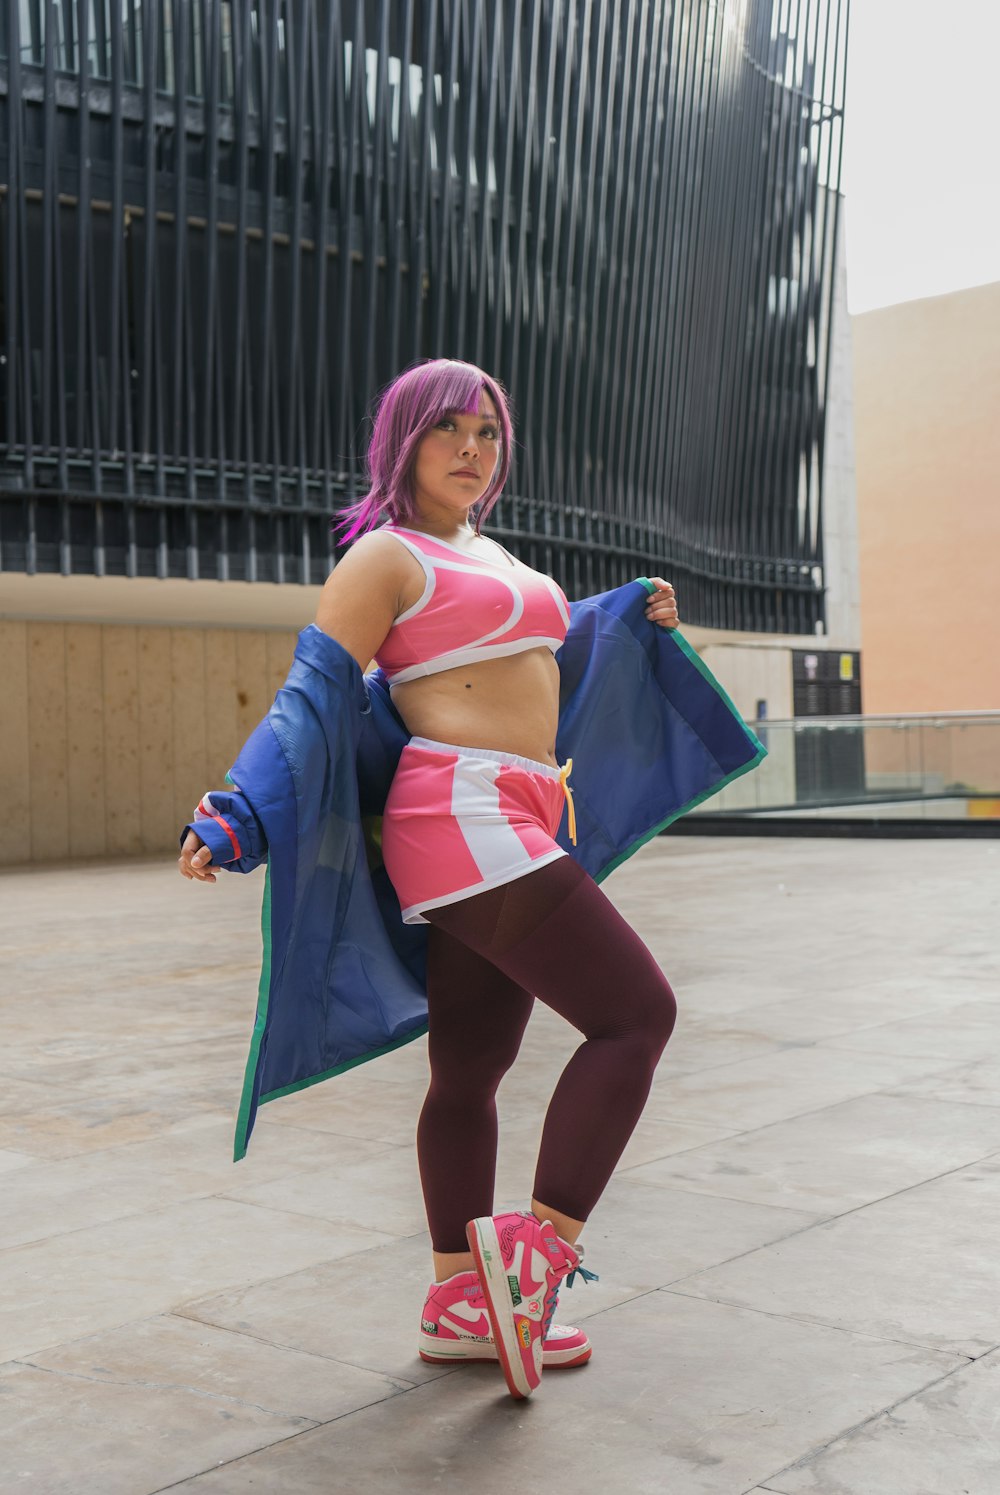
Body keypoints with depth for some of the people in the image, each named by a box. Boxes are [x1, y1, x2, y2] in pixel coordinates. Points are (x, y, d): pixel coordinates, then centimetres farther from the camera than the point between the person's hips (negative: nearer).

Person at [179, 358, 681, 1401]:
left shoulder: (490, 555, 22)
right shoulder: (385, 557, -4)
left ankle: (460, 1307, 19)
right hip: (462, 820, -9)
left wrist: (638, 616, 29)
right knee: (636, 1012, -11)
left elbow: (535, 651, 41)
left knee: (471, 1070, 11)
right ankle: (539, 1245, -8)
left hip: (510, 827, 9)